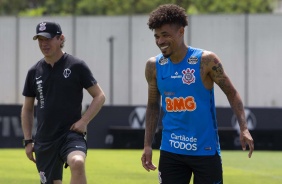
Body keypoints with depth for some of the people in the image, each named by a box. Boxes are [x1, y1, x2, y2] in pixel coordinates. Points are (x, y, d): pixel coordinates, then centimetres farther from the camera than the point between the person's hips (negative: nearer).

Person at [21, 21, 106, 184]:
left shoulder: (76, 66, -2)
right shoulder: (35, 71, 8)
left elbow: (100, 96, 1)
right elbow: (27, 108, 17)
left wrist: (84, 121, -11)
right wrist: (28, 141, 11)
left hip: (72, 133, -4)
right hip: (44, 140, 4)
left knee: (77, 163, -34)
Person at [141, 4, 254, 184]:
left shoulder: (206, 60, -10)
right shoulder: (154, 66, 2)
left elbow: (232, 93, -3)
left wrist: (244, 129, -16)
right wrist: (148, 145, 8)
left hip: (205, 150, -3)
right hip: (170, 151, 3)